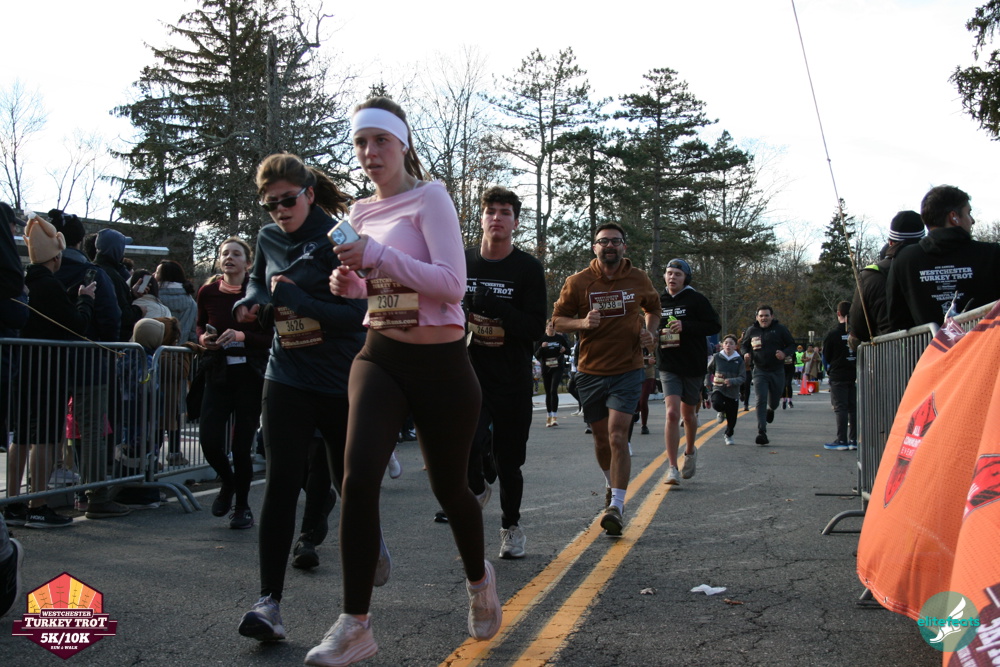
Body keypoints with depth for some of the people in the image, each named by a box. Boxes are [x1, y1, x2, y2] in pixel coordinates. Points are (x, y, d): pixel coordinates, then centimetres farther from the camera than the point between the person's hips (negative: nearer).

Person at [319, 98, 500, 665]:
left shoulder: (430, 198, -8)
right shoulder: (362, 211, 12)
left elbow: (452, 283, -18)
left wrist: (377, 255, -24)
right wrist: (350, 283, 4)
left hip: (441, 364, -4)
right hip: (380, 358, 4)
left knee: (450, 487, 10)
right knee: (359, 477, -16)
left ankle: (478, 576, 41)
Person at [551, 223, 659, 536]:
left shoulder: (639, 279, 2)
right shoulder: (577, 282, -3)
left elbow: (653, 308, 21)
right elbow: (558, 319, 2)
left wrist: (647, 330, 1)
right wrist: (583, 323, -17)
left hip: (627, 371, -1)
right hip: (591, 371, 2)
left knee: (617, 434, -15)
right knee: (601, 437, 13)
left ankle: (617, 506, -14)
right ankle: (612, 484, 41)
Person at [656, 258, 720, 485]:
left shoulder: (696, 299, -6)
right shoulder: (659, 300, 6)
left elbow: (715, 325, -10)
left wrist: (685, 327, -20)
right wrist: (655, 334, -3)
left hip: (693, 366, -1)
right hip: (669, 366, 1)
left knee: (688, 414, 14)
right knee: (672, 413, -13)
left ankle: (690, 451, 43)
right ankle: (672, 467, -10)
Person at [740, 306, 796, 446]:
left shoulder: (780, 329, -1)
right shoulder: (751, 330, 3)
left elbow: (792, 345, 3)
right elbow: (744, 346, 16)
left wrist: (784, 353, -19)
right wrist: (746, 353, -8)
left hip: (777, 371, 1)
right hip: (760, 371, 0)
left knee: (774, 402, 13)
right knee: (761, 400, -14)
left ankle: (770, 409, 53)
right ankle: (762, 432, -17)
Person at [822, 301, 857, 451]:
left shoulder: (833, 334, -8)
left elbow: (826, 357, 2)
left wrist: (829, 370, 19)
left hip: (838, 376, -4)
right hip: (855, 375, 4)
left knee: (840, 408, -2)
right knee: (854, 408, 9)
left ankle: (842, 440, -5)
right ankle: (854, 440, 11)